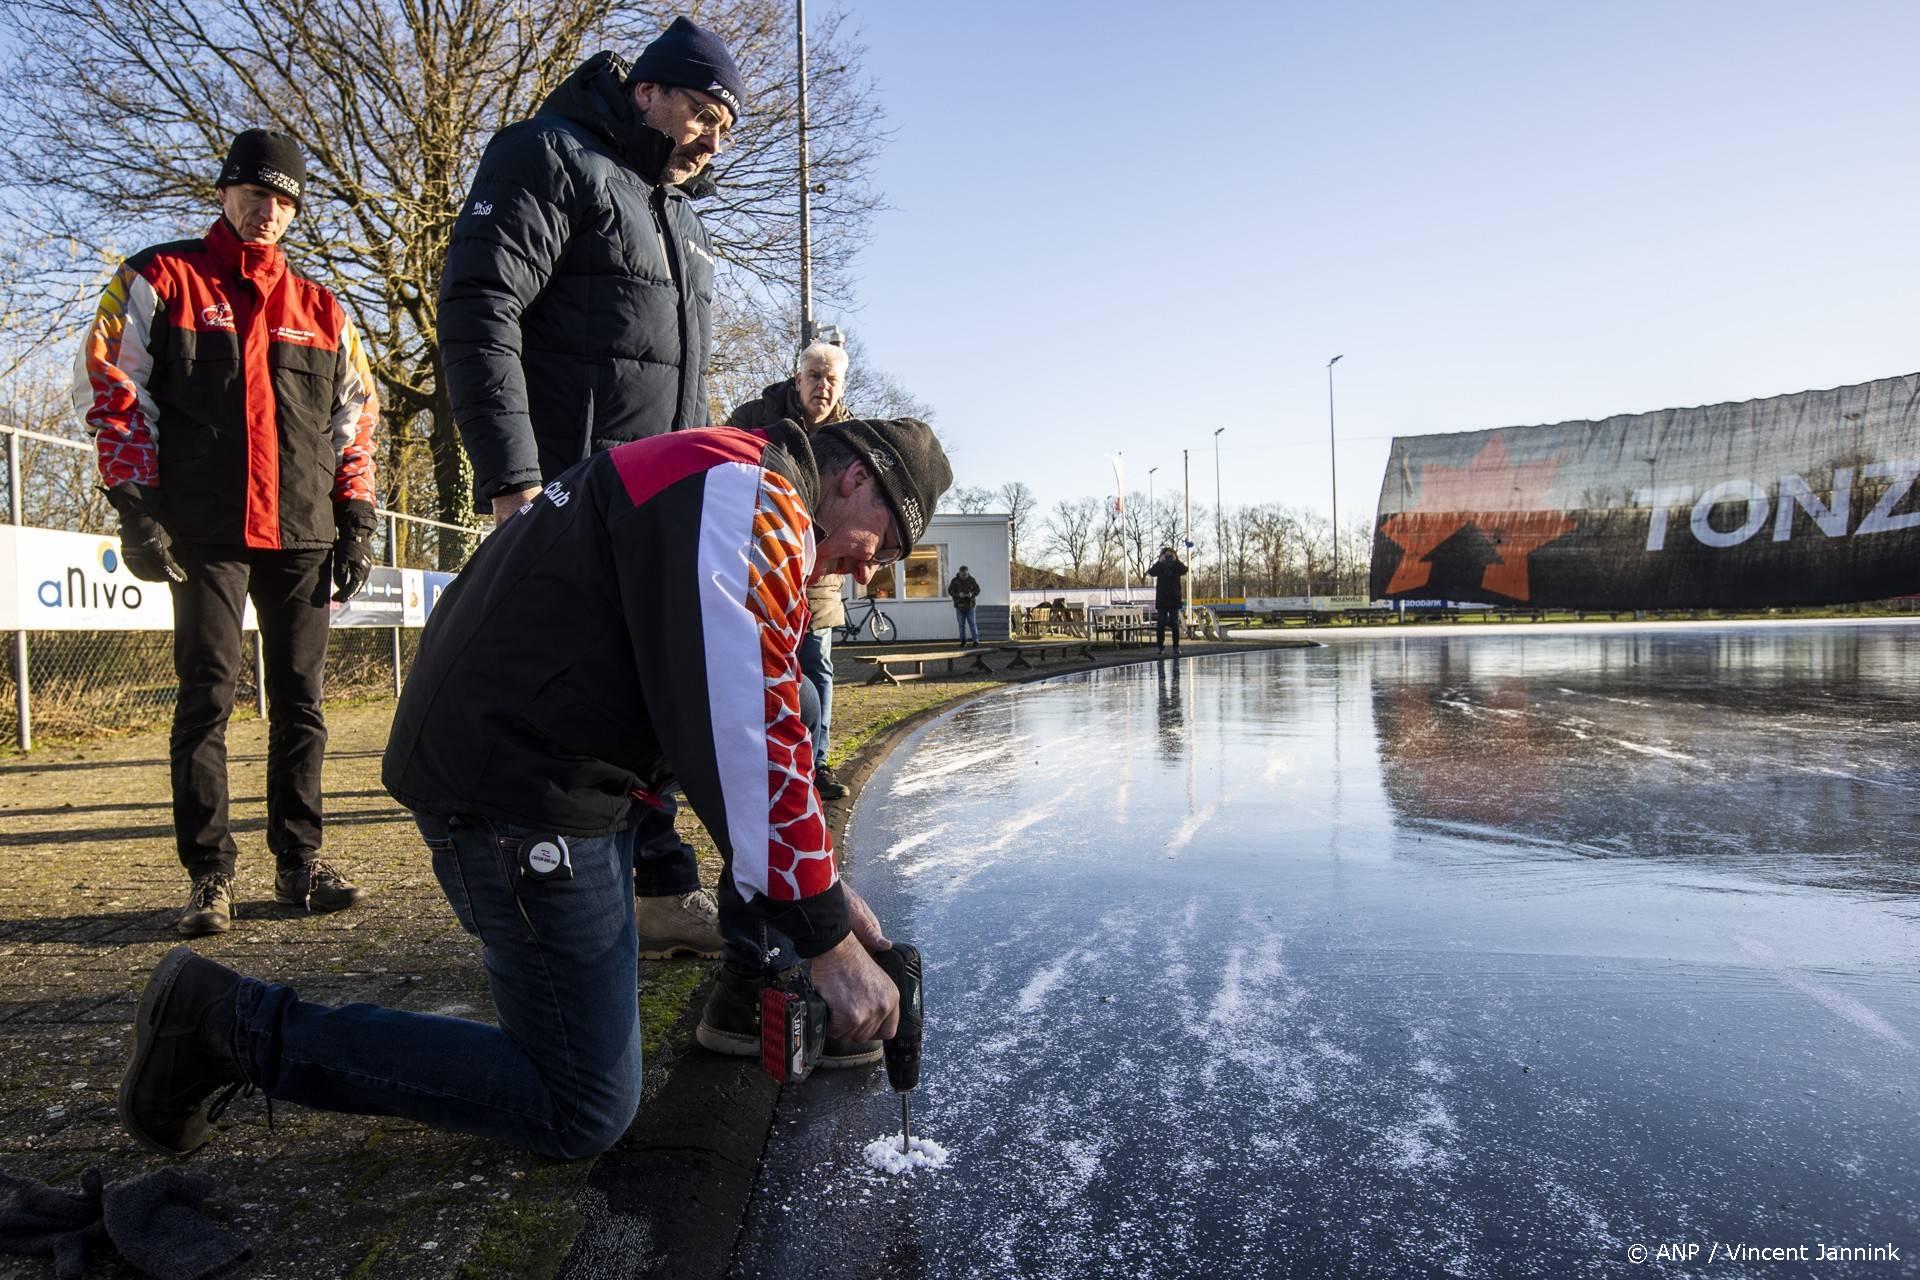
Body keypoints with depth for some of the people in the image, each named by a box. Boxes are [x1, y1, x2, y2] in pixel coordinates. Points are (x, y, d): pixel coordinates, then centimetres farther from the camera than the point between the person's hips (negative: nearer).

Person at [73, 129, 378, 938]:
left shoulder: (319, 309, 17)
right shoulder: (158, 281, 8)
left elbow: (356, 414, 18)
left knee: (300, 702, 3)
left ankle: (299, 862, 12)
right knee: (206, 701, -3)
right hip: (206, 534, -3)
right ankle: (210, 875, 5)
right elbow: (112, 392, 2)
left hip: (303, 536, 3)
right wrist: (136, 508, -6)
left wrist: (357, 517, 10)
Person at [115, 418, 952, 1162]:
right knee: (581, 1113, 0)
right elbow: (748, 739, -21)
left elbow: (751, 719, 19)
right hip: (521, 793, -11)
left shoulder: (711, 485, 18)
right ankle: (240, 1027, 3)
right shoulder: (753, 496, -14)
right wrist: (829, 942, -13)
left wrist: (825, 888, 16)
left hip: (500, 754, 11)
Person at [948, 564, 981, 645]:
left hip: (970, 605, -1)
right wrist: (958, 595, -20)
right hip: (959, 605, 1)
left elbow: (978, 590, 2)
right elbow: (950, 591, -3)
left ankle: (976, 640, -2)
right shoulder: (955, 581, -2)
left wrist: (972, 594, -19)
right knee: (961, 624, 4)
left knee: (972, 623, -4)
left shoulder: (972, 579, -1)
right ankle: (963, 641, 11)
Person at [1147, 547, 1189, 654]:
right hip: (1161, 600, 1)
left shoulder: (1176, 566, 4)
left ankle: (1176, 647, 4)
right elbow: (1151, 572, -13)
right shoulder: (1159, 566, 5)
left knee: (1175, 624, 0)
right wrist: (1160, 561, -17)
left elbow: (1184, 570, -16)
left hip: (1174, 600, -1)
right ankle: (1160, 646, 7)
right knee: (1160, 625, 1)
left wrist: (1176, 560, -18)